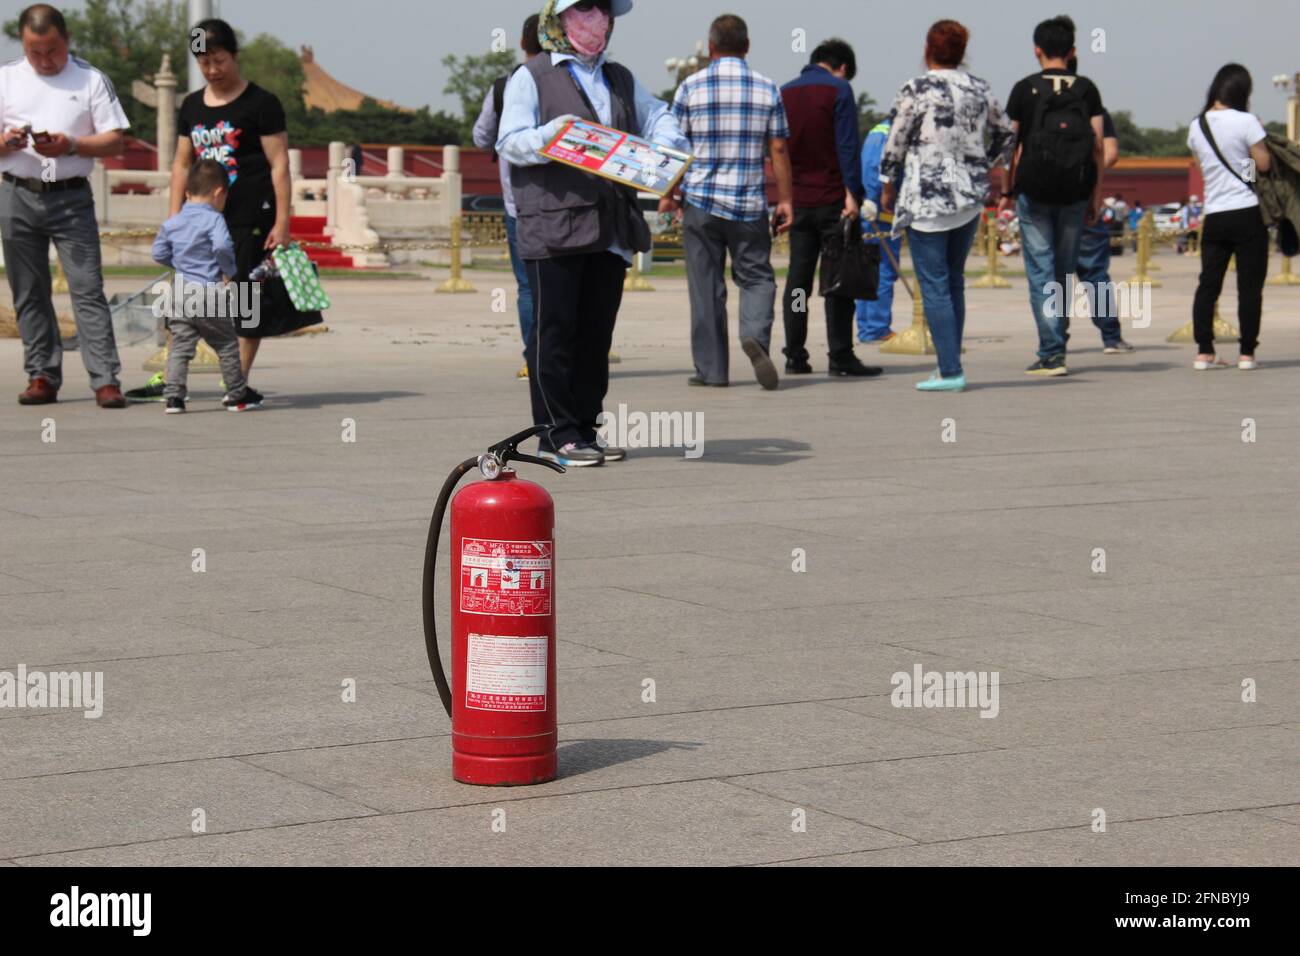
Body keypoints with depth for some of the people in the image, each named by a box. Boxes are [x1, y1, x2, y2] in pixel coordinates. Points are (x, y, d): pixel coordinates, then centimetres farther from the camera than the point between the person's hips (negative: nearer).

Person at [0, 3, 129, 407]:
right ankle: (42, 378, 13)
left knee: (88, 288, -8)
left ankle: (105, 381, -11)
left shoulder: (91, 80, 4)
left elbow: (116, 141, 1)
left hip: (71, 196, -2)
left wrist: (71, 145, -14)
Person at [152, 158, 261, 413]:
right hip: (210, 294, -5)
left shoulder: (172, 223, 8)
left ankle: (174, 396, -5)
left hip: (181, 295, 5)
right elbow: (222, 246, -26)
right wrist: (229, 270, -10)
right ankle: (238, 396, 19)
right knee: (227, 346, 9)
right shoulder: (214, 219, -10)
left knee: (180, 347, 5)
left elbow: (159, 253, 11)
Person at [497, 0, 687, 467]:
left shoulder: (621, 80, 21)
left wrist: (668, 144, 1)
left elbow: (657, 116, 24)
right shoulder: (532, 78, 3)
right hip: (554, 227, -6)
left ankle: (585, 429, 15)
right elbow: (510, 143, -4)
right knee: (555, 331, -4)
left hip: (610, 230, 6)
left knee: (596, 333, 9)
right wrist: (553, 134, -23)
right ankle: (556, 434, -2)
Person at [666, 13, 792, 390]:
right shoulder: (767, 89, 2)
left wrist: (668, 194, 11)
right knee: (757, 277, 10)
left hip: (701, 201, 0)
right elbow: (779, 149, 2)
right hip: (749, 204, 1)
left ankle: (711, 369, 6)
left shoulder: (691, 87, -1)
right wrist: (785, 200, 9)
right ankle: (755, 336, -18)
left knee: (706, 288, 5)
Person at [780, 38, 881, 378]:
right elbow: (847, 146, -12)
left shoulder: (784, 93, 12)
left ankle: (794, 356, 7)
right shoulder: (838, 90, -5)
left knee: (797, 278, 7)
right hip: (832, 198, -5)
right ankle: (840, 356, -5)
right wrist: (852, 193, -14)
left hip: (798, 200, 5)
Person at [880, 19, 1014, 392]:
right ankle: (950, 367, 16)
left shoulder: (915, 90, -9)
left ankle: (950, 372, -8)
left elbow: (895, 144, -5)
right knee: (955, 281, 15)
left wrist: (888, 188, 8)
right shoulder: (979, 90, 6)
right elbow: (1006, 134, 18)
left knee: (934, 286, -4)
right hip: (970, 197, 6)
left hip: (927, 198, -6)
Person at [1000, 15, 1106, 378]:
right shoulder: (1086, 89, 3)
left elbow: (1010, 145, -1)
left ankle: (1051, 353, -9)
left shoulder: (1024, 89, -1)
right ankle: (1058, 344, 18)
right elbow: (1097, 146, 1)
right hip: (1074, 193, 2)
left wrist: (1006, 190, 9)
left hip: (1034, 190, -2)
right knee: (1065, 270, 13)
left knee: (1041, 270, -1)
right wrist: (1096, 194, 7)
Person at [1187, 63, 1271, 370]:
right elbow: (1264, 164, -7)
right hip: (1247, 212, -4)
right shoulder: (1245, 122, -10)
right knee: (1250, 285, 1)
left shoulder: (1197, 126, 6)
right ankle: (1247, 353, 1)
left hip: (1213, 215, 4)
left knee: (1208, 284, 8)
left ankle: (1204, 351, 4)